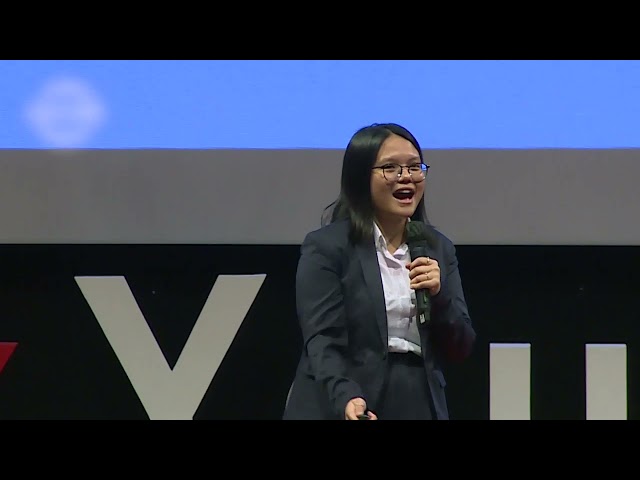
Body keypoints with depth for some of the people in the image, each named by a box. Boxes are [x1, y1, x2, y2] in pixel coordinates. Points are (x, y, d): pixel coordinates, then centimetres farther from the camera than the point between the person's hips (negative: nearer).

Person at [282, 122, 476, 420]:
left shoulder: (438, 249, 13)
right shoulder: (326, 247, -3)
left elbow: (460, 349, 10)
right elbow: (321, 341, -12)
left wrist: (439, 295, -8)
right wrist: (346, 398, -29)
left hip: (420, 407, 4)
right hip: (341, 411, -4)